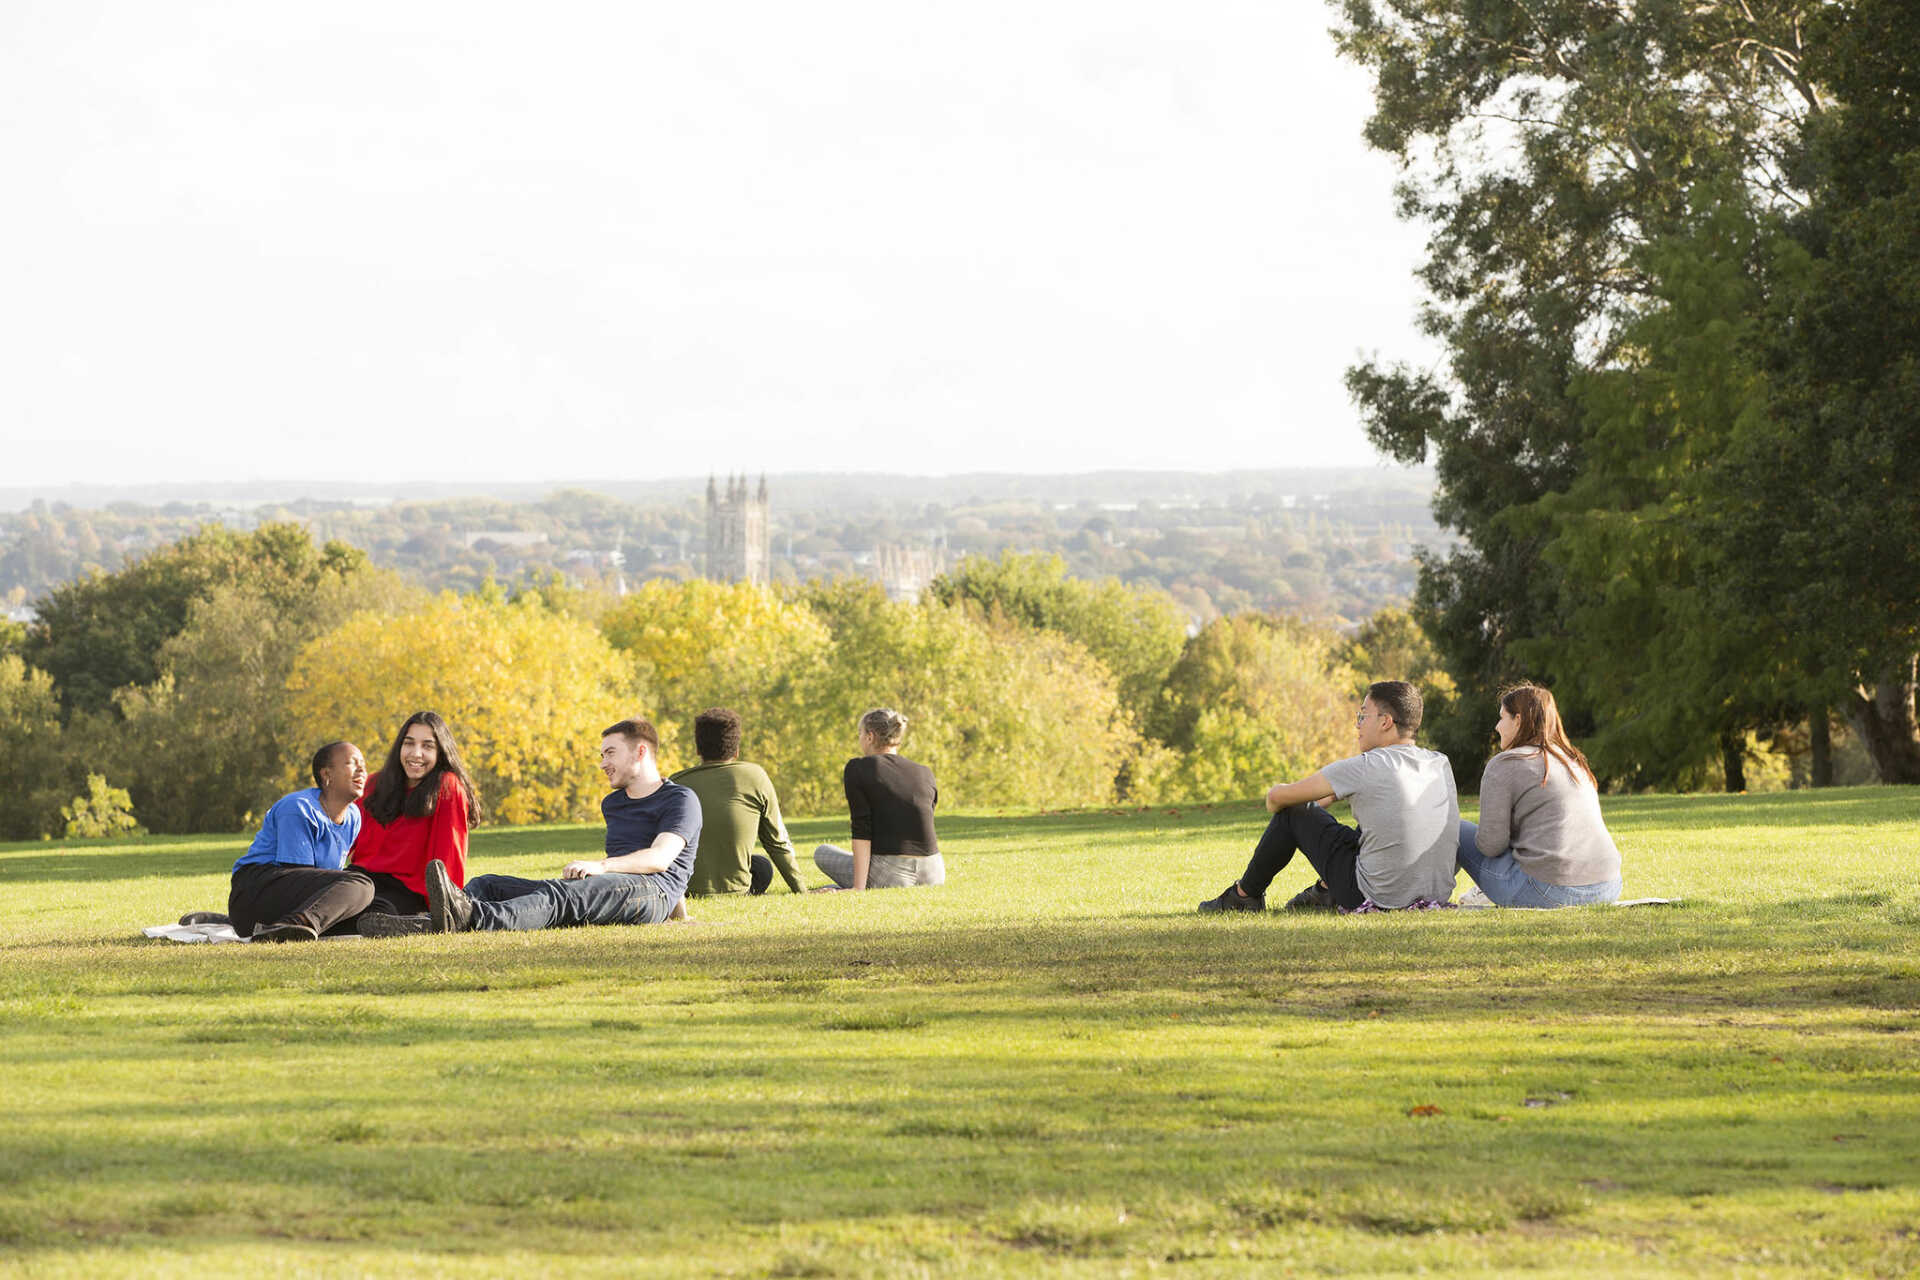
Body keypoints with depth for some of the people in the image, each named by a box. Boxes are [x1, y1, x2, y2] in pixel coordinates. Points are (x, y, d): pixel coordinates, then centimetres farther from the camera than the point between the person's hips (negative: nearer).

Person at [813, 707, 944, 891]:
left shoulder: (857, 769, -3)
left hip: (890, 876, -6)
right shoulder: (925, 774, 11)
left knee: (822, 853, 22)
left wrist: (859, 888, -11)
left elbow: (861, 831, -10)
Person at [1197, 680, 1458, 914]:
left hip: (1376, 897, -6)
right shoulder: (1442, 765, 4)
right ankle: (1326, 892, 38)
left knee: (1294, 811, 10)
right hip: (1437, 894, 6)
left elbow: (1277, 797, -2)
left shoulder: (1364, 768, -14)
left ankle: (1244, 895, 28)